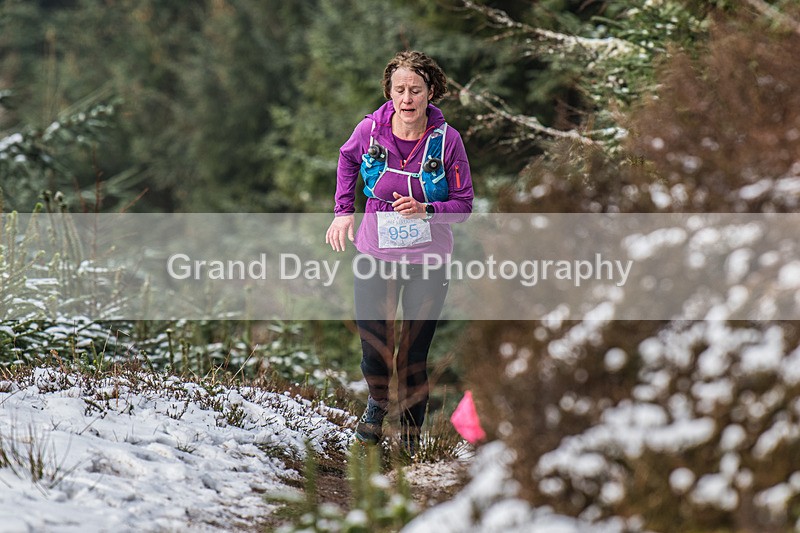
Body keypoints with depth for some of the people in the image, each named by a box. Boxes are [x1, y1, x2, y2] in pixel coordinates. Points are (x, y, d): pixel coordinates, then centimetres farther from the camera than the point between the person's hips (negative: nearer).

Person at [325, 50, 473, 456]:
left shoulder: (447, 139, -11)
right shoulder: (369, 130, -8)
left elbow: (463, 205, -5)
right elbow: (347, 160, 17)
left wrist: (426, 210, -22)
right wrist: (344, 210, 10)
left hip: (428, 259, -1)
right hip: (376, 254, 1)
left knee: (414, 357, 6)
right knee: (374, 353, 4)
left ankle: (411, 442, 27)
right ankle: (377, 401, 40)